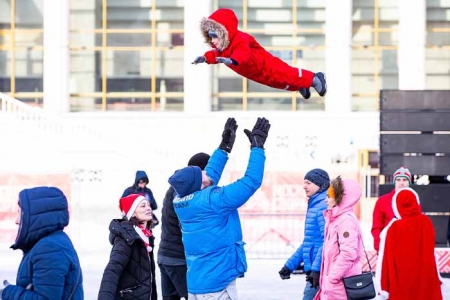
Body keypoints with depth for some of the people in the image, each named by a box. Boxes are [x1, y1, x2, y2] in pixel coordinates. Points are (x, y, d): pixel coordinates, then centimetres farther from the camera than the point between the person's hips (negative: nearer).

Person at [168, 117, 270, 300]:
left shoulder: (182, 202, 5)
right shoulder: (212, 200, -18)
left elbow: (210, 176, 23)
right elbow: (251, 181, -15)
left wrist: (225, 147, 27)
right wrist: (257, 146, -5)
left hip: (195, 284, 9)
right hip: (217, 284, -8)